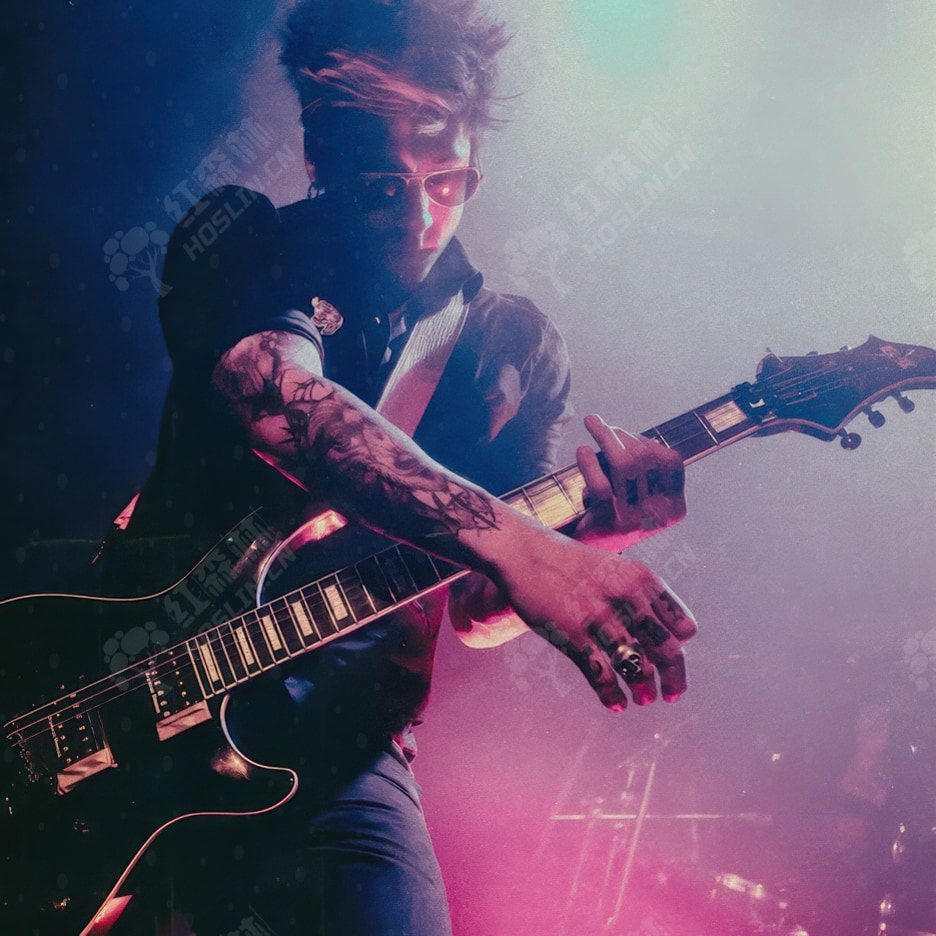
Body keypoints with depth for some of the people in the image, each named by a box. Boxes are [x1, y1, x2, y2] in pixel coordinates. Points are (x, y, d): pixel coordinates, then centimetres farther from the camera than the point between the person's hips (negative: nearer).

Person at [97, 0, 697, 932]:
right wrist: (501, 536, -36)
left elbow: (479, 614, 3)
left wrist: (585, 531, -17)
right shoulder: (243, 242, -1)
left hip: (334, 735, 1)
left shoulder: (516, 348, 5)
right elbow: (270, 395, -25)